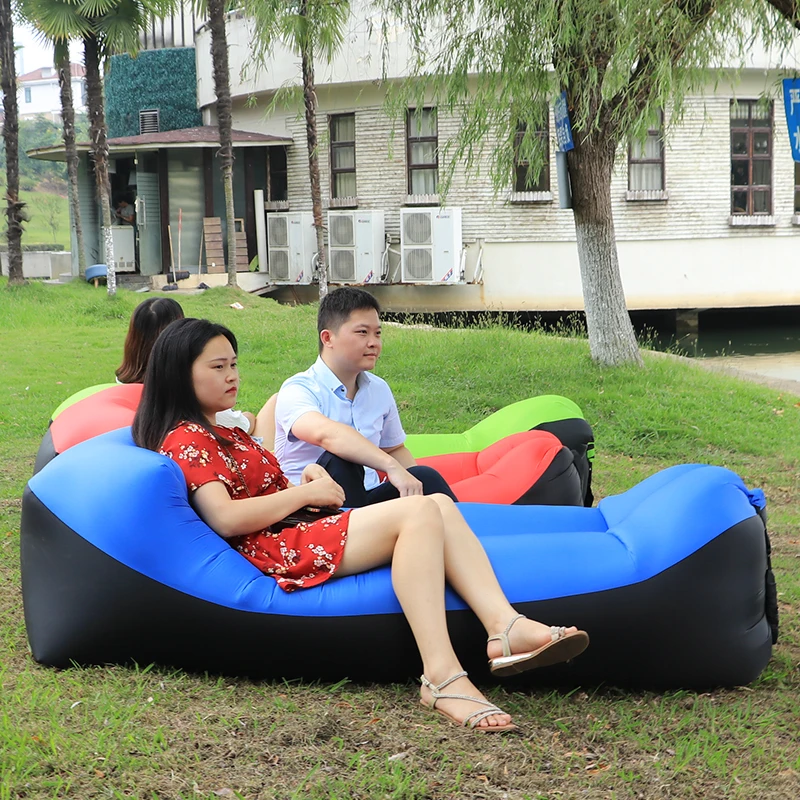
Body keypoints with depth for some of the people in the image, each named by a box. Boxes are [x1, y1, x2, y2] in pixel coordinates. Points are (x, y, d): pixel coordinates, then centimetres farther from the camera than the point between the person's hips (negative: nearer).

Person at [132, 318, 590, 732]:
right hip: (276, 550, -11)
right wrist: (304, 494, -9)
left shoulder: (226, 435, 30)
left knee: (441, 504, -6)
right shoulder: (186, 440, -3)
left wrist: (302, 481, 5)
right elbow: (225, 518, -18)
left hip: (297, 531, 11)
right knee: (417, 513, -28)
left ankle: (506, 627, -28)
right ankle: (442, 677, -42)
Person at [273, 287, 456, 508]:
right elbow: (326, 433, -34)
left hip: (366, 499, 5)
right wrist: (392, 466, -47)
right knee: (338, 462, -34)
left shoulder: (379, 389, 12)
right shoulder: (298, 390, -12)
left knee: (425, 476, -21)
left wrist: (417, 482, 1)